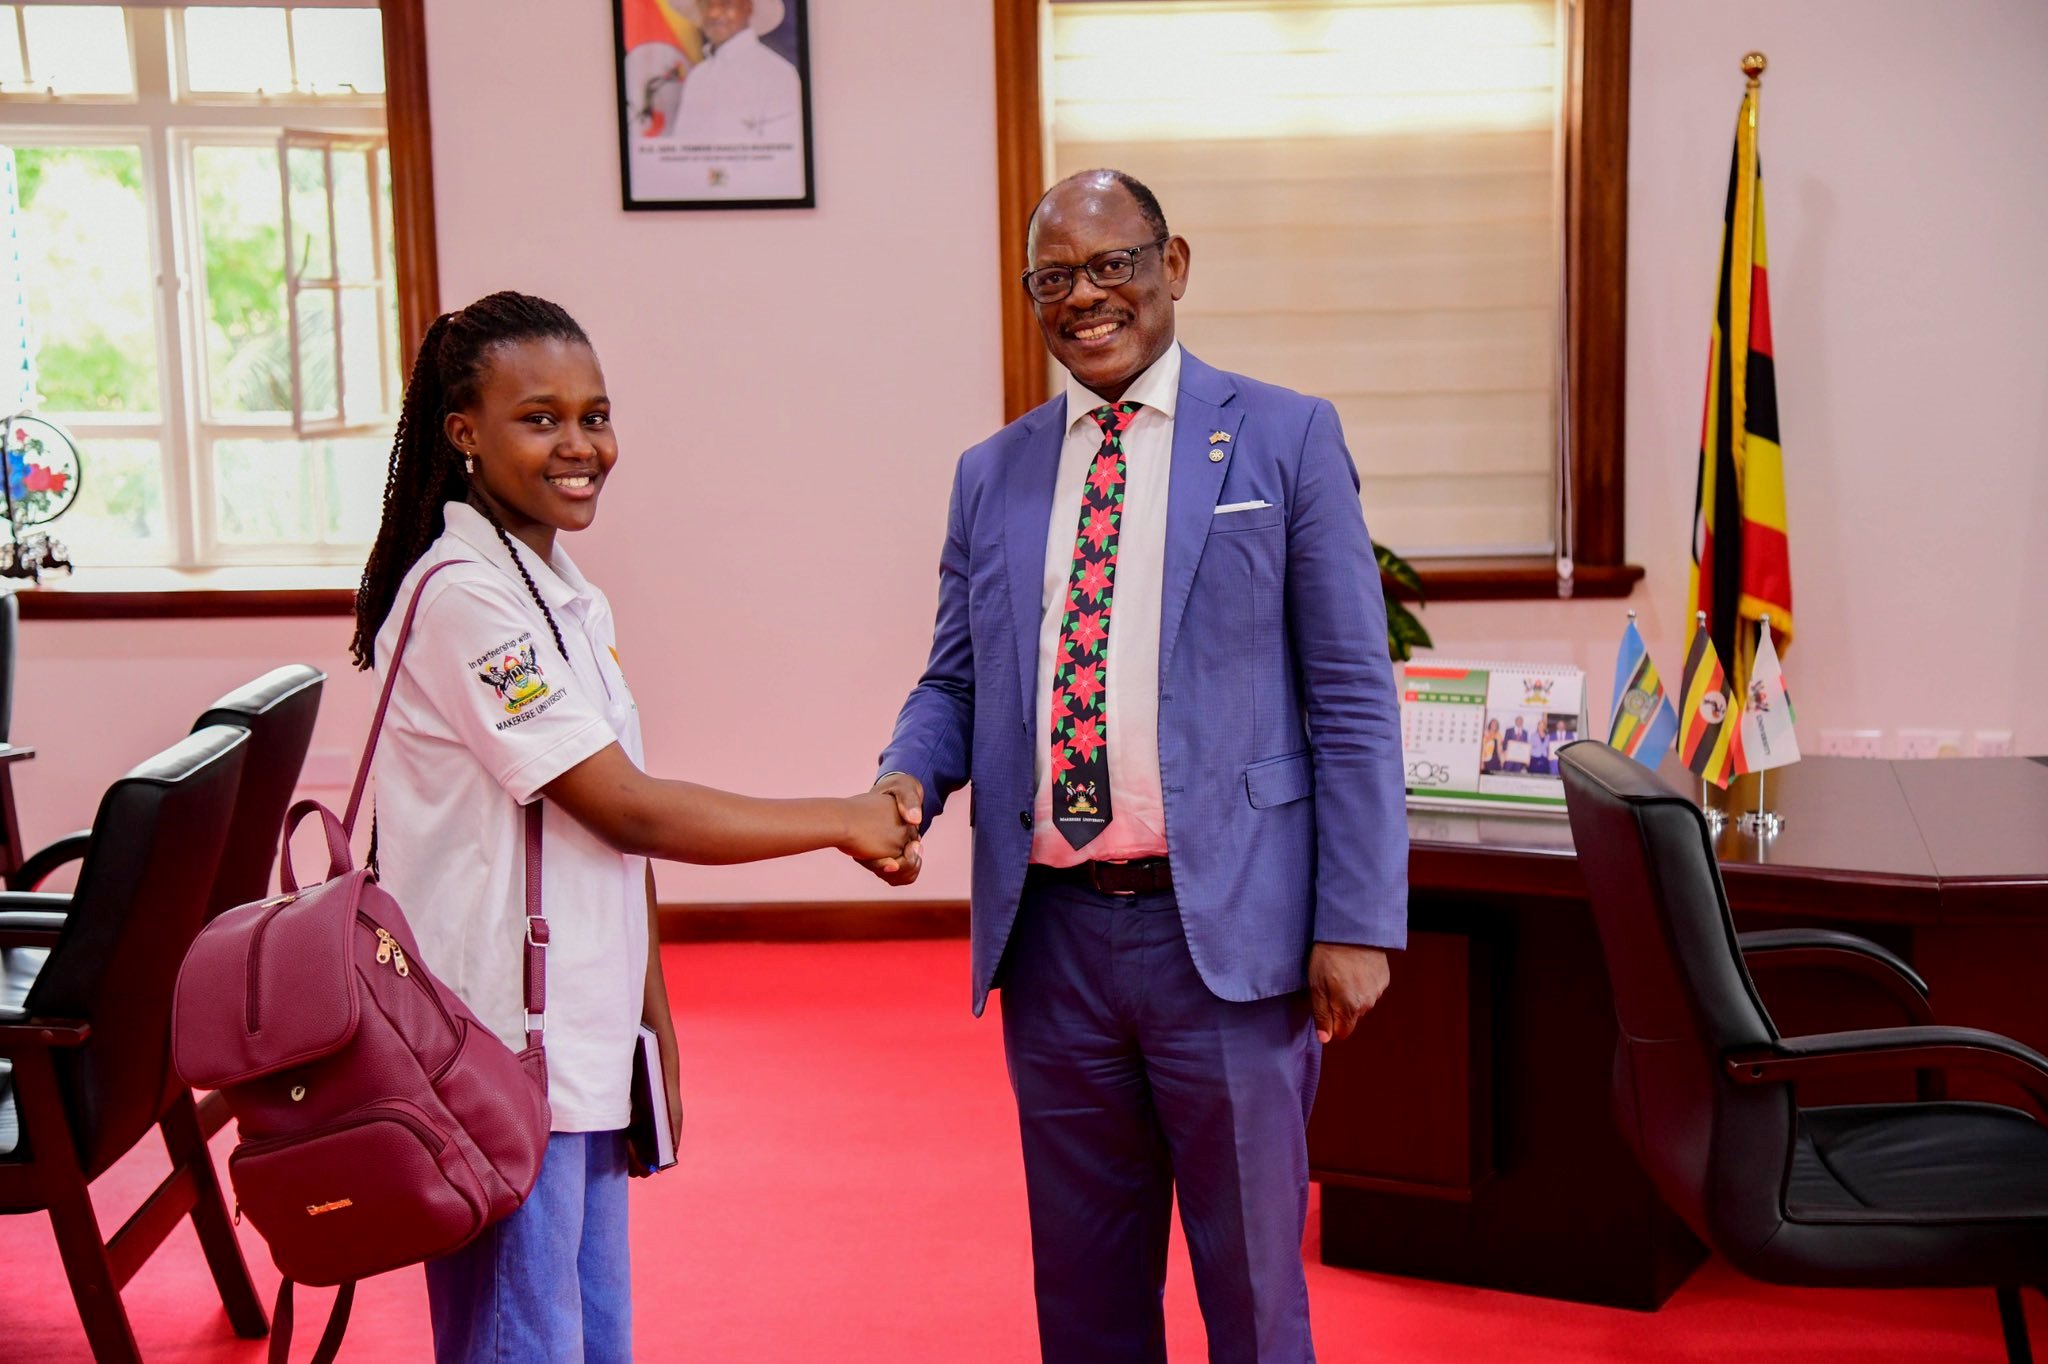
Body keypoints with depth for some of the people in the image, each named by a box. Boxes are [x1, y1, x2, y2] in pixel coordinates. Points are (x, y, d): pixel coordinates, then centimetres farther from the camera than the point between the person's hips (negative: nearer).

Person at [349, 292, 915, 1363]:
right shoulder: (463, 598, -15)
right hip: (503, 1061, -9)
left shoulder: (571, 598, 13)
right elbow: (627, 810, -17)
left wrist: (655, 1036, 13)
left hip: (584, 1053, 9)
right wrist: (846, 823, -9)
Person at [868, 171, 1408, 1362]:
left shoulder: (1287, 439, 0)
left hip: (1226, 931, -3)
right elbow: (955, 681, 15)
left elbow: (1353, 695, -4)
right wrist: (910, 778, -8)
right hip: (1051, 936, 4)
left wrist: (1357, 921, -9)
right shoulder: (992, 476, 12)